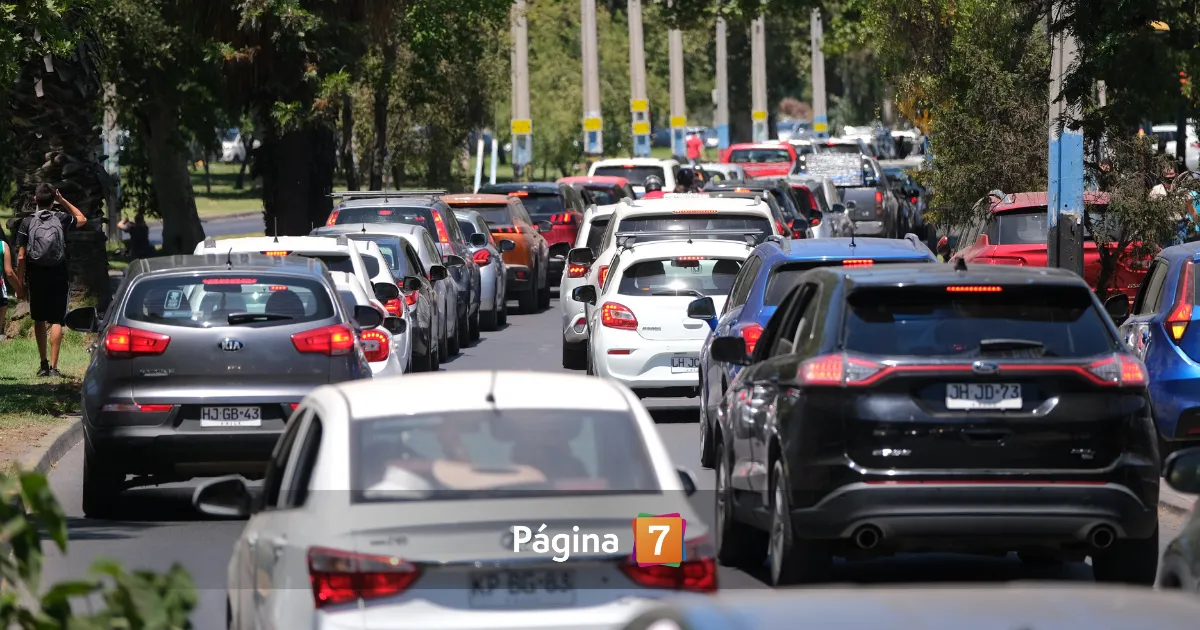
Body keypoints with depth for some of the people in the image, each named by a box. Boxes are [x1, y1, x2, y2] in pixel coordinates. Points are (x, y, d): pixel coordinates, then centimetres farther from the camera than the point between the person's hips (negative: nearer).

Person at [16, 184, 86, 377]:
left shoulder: (27, 222, -4)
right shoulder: (61, 219, -2)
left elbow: (21, 257, -5)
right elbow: (82, 219, 21)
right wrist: (63, 201, 19)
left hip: (36, 276, 0)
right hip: (58, 276, 0)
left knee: (39, 321, 14)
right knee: (56, 321, 0)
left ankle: (43, 364, 18)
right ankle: (53, 367, -7)